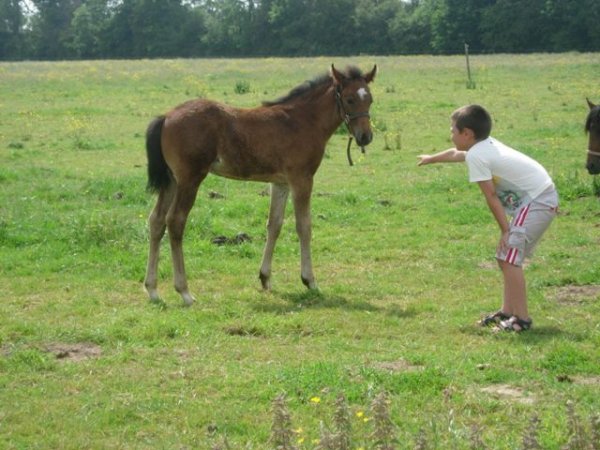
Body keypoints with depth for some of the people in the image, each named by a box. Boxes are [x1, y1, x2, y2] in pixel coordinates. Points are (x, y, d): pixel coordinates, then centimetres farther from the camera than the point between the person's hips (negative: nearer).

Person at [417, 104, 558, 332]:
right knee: (505, 256, 17)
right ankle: (508, 311, 24)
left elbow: (491, 197, -15)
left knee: (509, 256, -15)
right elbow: (454, 154, 36)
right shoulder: (486, 145, 15)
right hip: (543, 199, 11)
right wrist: (431, 158, 54)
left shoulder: (476, 156, -15)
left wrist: (505, 229, -11)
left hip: (537, 201, -11)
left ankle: (521, 319, -15)